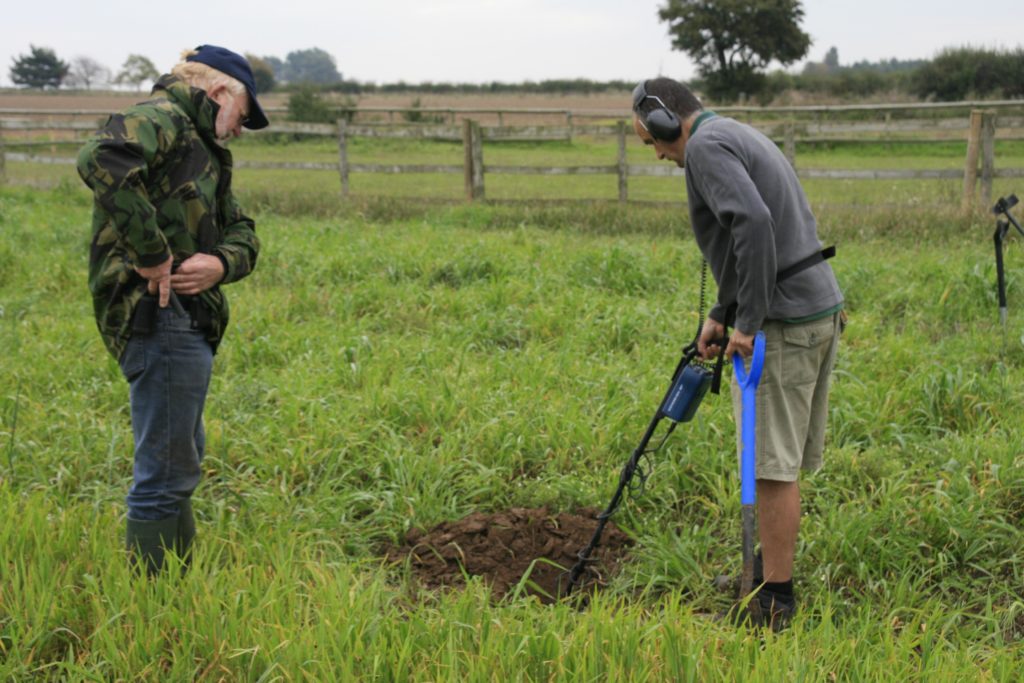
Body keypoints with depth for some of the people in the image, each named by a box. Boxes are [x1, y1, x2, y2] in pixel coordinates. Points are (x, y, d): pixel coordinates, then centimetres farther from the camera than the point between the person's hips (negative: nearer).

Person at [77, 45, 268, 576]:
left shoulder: (200, 149, 23)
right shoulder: (161, 118, -8)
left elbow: (241, 231, 18)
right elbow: (100, 160, -30)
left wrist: (220, 262, -6)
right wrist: (151, 253, -25)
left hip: (185, 322, 11)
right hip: (160, 315, -11)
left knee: (179, 466, 21)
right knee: (166, 474, -5)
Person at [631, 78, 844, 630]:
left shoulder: (707, 145, -10)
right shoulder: (741, 137, 22)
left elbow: (754, 223, -26)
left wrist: (748, 322, -22)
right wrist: (721, 313, 22)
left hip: (783, 323, -10)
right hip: (821, 307, 10)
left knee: (771, 464, -3)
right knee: (781, 458, 19)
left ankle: (775, 599, 4)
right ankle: (771, 564, 31)